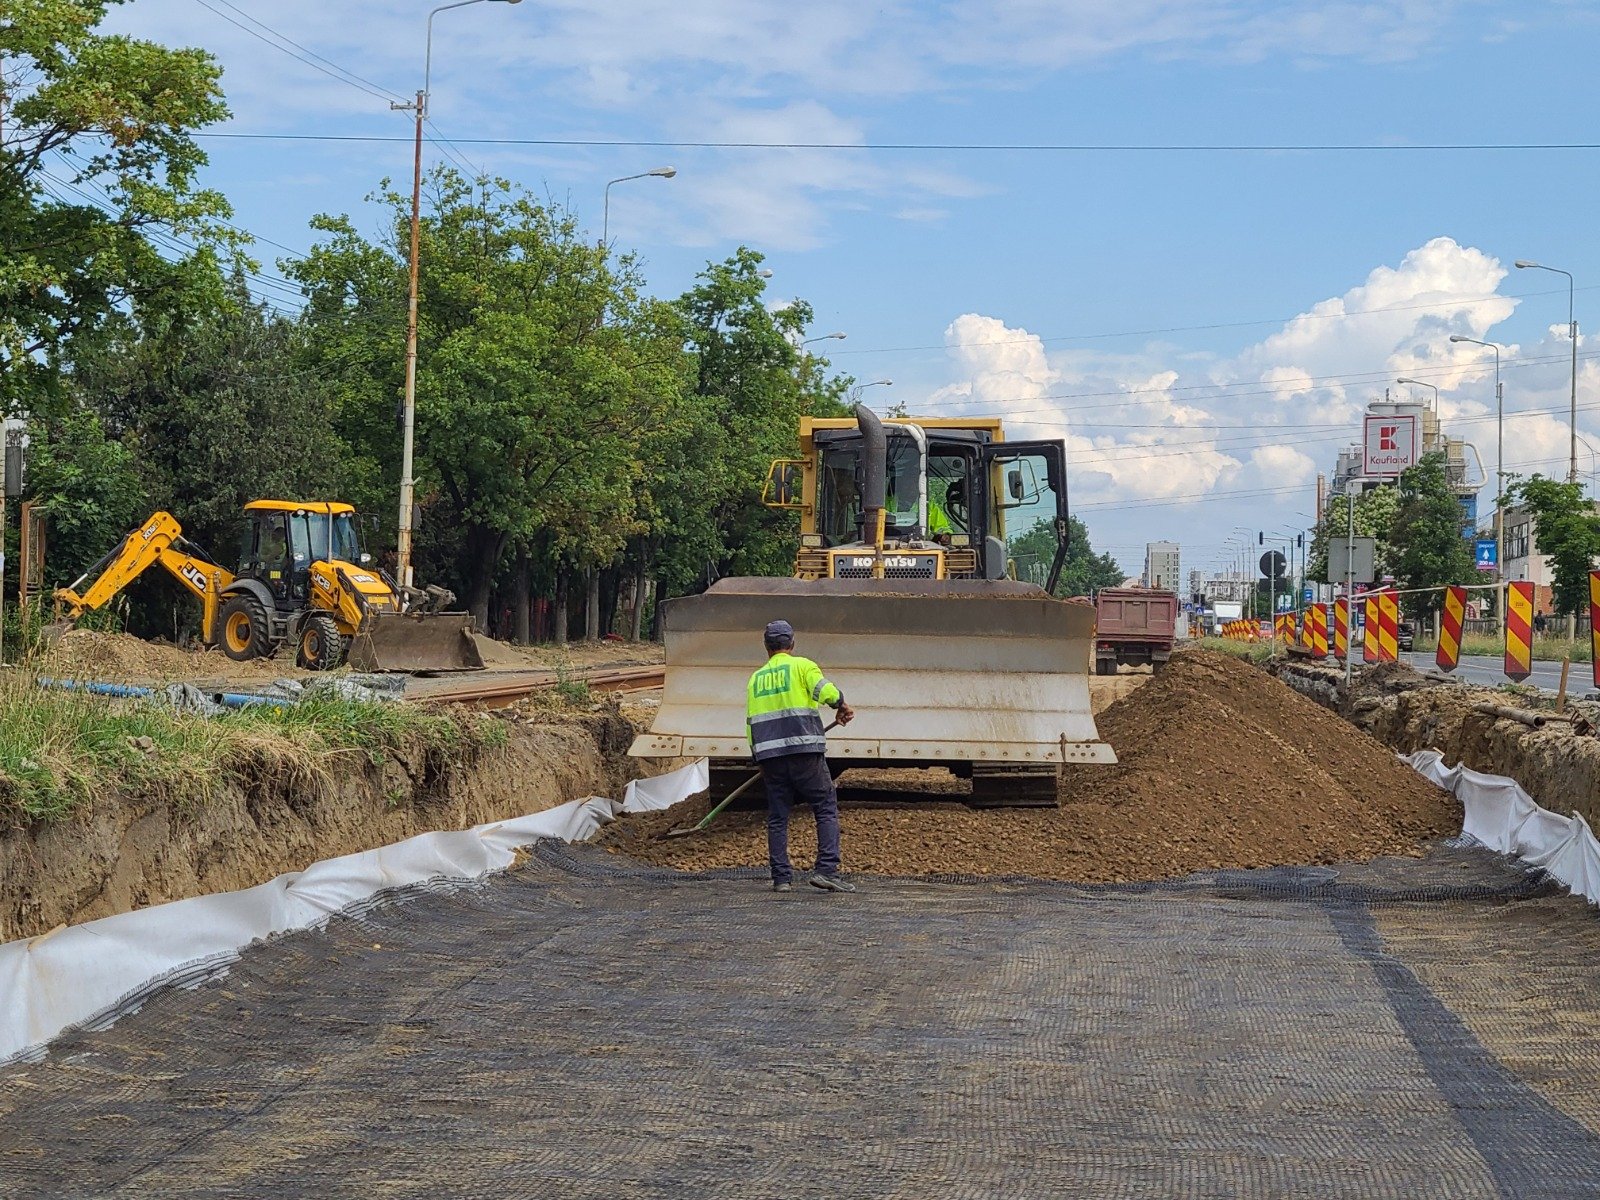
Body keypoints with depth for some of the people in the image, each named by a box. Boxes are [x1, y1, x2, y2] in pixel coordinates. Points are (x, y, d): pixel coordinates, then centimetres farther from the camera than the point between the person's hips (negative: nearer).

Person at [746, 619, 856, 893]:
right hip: (805, 751, -4)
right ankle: (826, 870, -12)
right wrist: (842, 706, 8)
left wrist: (759, 761, 24)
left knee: (777, 817, 8)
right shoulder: (802, 665, 3)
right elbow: (827, 692, -13)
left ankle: (781, 877, 4)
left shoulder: (756, 678, 17)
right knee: (826, 809, 0)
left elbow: (751, 724, 17)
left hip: (769, 755, 4)